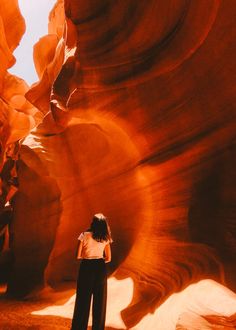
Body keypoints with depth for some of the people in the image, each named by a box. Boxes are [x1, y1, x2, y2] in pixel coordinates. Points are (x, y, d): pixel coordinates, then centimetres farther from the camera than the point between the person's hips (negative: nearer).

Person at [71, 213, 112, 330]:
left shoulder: (84, 235, -10)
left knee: (83, 300, 12)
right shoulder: (105, 238, -1)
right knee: (100, 301, 15)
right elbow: (108, 258, 5)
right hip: (100, 269, 3)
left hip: (86, 268, -2)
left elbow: (78, 256, -6)